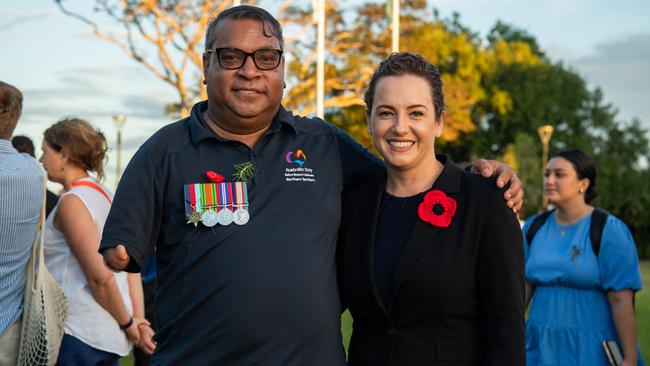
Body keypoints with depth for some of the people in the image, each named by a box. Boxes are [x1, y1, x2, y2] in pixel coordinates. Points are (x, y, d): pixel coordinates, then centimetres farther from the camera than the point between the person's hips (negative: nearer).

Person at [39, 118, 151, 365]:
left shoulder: (72, 201, -12)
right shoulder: (106, 196, 13)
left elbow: (101, 277, -17)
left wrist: (127, 322, -6)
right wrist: (138, 319, 5)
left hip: (78, 335, -8)